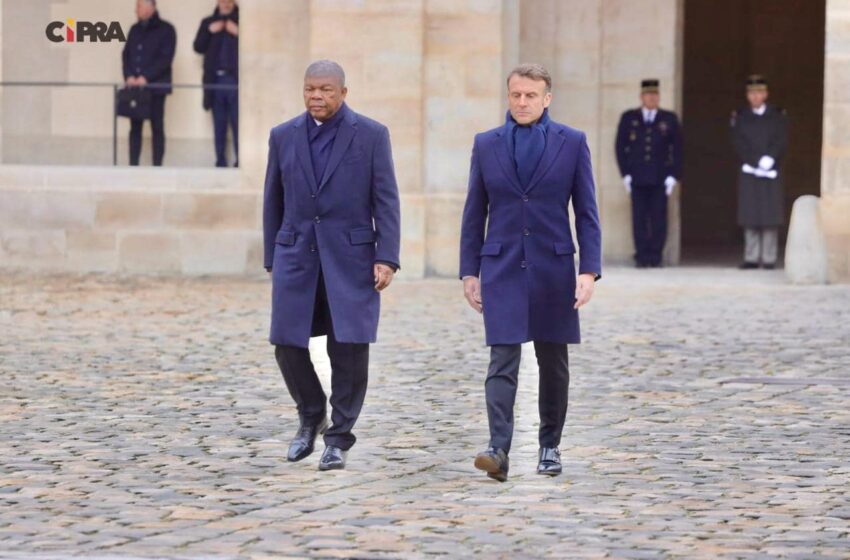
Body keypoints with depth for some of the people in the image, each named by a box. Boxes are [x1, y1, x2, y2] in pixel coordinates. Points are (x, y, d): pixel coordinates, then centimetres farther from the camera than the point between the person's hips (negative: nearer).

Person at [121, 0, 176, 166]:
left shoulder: (166, 29, -2)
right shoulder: (135, 29, 14)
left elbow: (165, 58, -10)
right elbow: (126, 54, 12)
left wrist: (146, 77, -17)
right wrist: (129, 76, -7)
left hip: (155, 85, -5)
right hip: (135, 86, 5)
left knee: (157, 126, -2)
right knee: (135, 126, 2)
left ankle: (157, 166, 0)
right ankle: (133, 165, 4)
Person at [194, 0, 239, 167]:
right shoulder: (208, 22, 15)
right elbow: (198, 47, 8)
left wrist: (238, 33, -14)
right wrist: (209, 32, -5)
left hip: (235, 80, -3)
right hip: (215, 79, 3)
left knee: (238, 123, -8)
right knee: (219, 125, 5)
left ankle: (240, 162, -7)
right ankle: (220, 162, 7)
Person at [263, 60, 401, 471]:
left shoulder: (371, 135, -1)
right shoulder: (284, 137, 7)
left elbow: (386, 201, -4)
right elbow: (273, 202, 12)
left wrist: (386, 259, -12)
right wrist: (272, 260, 11)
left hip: (350, 256, -2)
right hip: (296, 256, 3)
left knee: (349, 348, -6)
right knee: (288, 344, -1)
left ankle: (338, 438, 6)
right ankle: (311, 416, 25)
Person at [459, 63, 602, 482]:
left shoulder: (572, 143, 1)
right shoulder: (486, 145, 5)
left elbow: (587, 213, 0)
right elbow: (474, 214, 8)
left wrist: (589, 271, -8)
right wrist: (469, 271, 4)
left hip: (552, 268, 0)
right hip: (501, 269, 0)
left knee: (553, 362, 9)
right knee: (502, 361, -11)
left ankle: (549, 446, 23)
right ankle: (499, 450, -19)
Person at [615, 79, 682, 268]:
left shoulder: (669, 119, 7)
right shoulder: (628, 118, 8)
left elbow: (677, 149, 6)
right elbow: (621, 146, 8)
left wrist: (673, 176, -2)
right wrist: (625, 174, 1)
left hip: (660, 178, 0)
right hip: (637, 178, 0)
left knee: (658, 218, -3)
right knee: (639, 218, -2)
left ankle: (655, 256, 3)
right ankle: (641, 257, 2)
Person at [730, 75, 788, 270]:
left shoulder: (778, 116, 6)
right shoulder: (740, 117, 8)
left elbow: (781, 142, -2)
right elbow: (739, 144, -1)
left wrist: (769, 160, -16)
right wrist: (757, 162, -11)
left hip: (771, 172, -1)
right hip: (749, 173, 1)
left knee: (770, 217, -4)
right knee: (750, 217, -1)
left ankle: (769, 259, -4)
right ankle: (751, 258, 0)